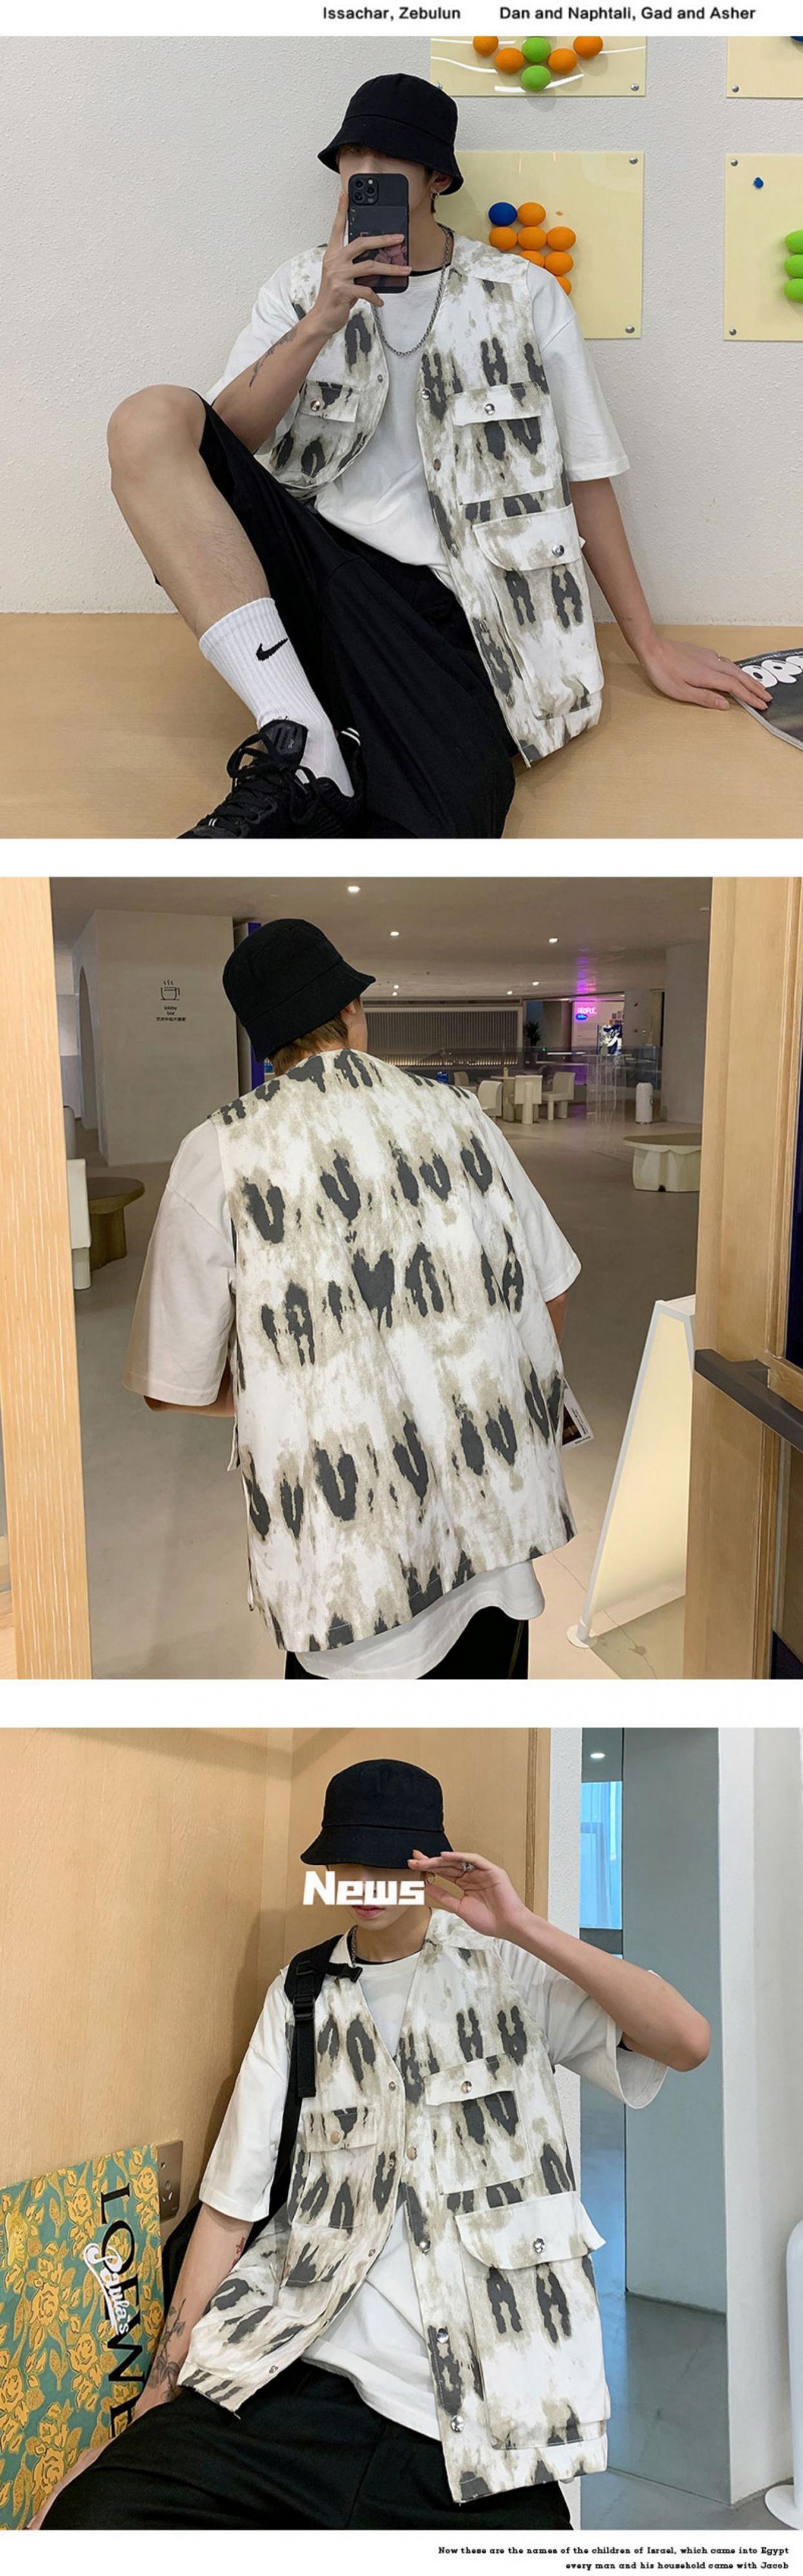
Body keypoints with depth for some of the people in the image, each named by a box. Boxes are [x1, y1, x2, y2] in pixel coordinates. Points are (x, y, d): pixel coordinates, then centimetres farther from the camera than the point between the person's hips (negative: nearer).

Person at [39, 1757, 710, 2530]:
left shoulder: (511, 1971, 4)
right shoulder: (300, 1996, 11)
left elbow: (689, 2041, -9)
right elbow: (232, 2203, 8)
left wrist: (525, 1928, -16)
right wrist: (157, 2398, 0)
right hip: (297, 2378, 1)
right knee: (90, 2516, -21)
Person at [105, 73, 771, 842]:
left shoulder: (525, 296, 12)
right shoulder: (303, 286, 16)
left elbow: (583, 474, 14)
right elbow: (222, 444, 3)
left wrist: (651, 647, 12)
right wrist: (319, 327, -10)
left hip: (434, 601, -3)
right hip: (305, 566, 4)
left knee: (443, 832, -36)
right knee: (149, 418, -27)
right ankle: (302, 749, -29)